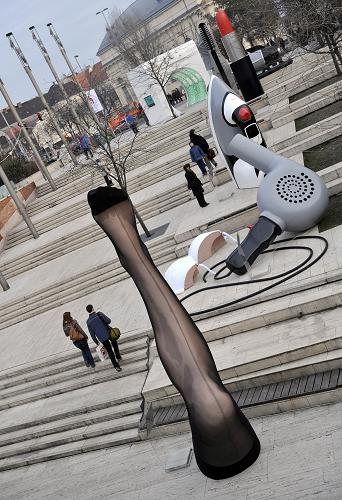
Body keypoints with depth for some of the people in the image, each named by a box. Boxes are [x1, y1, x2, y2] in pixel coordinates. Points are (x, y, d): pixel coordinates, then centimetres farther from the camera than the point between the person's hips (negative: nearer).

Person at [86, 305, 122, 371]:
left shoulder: (88, 321, 0)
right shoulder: (99, 314, -10)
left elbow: (92, 333, 3)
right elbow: (109, 321, -16)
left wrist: (96, 342, 13)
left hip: (101, 338, 2)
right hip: (108, 333, -2)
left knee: (110, 351, 12)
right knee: (114, 342, 32)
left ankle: (116, 366, 11)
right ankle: (118, 357, 33)